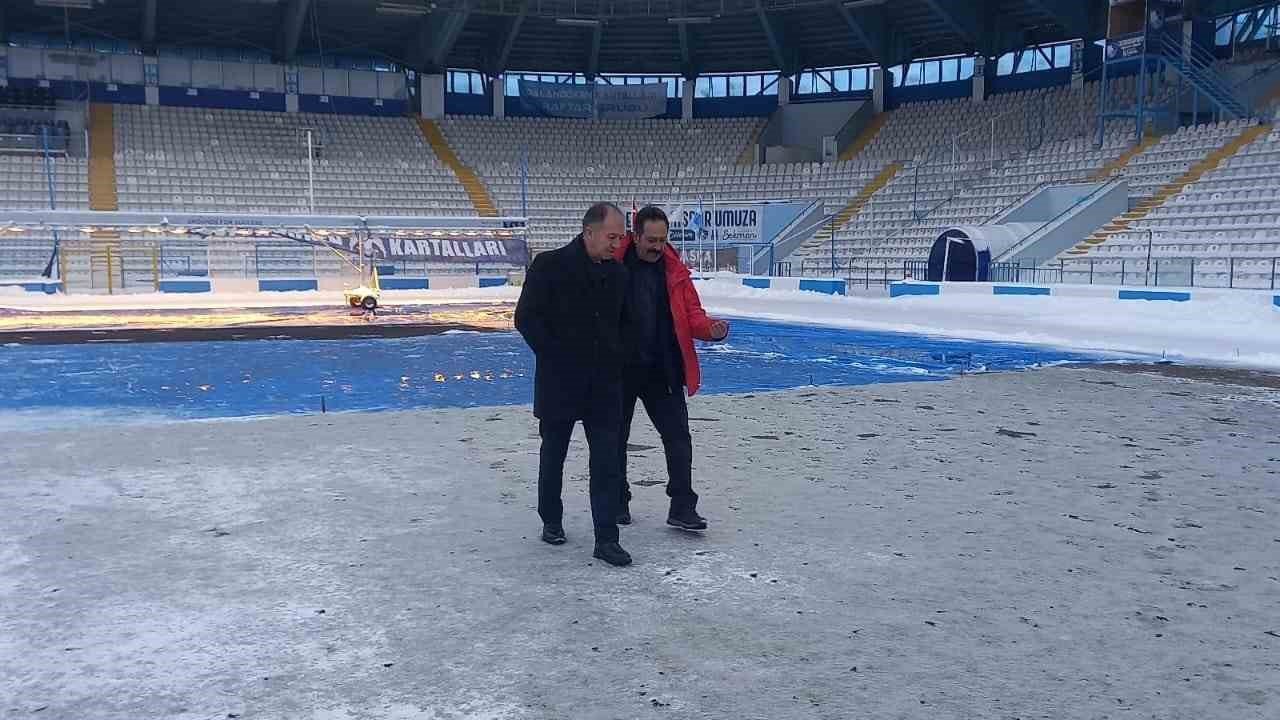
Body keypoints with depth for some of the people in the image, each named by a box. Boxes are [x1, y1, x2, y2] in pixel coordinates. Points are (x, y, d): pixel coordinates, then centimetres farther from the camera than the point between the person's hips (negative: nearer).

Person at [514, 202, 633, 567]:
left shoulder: (618, 273, 6)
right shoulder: (550, 266, -10)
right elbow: (526, 319, -9)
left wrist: (615, 364, 8)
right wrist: (555, 359, -10)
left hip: (604, 385, 4)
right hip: (559, 383, -3)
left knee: (607, 461, -1)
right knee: (553, 455, 13)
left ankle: (606, 539, 3)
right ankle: (551, 521, 32)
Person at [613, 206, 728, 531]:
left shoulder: (675, 270, 1)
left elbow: (691, 313, 2)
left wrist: (710, 329, -18)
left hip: (663, 371, 2)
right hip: (619, 370, -2)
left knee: (678, 436, -1)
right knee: (616, 437, 11)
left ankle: (682, 507, 5)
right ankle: (618, 501, 28)